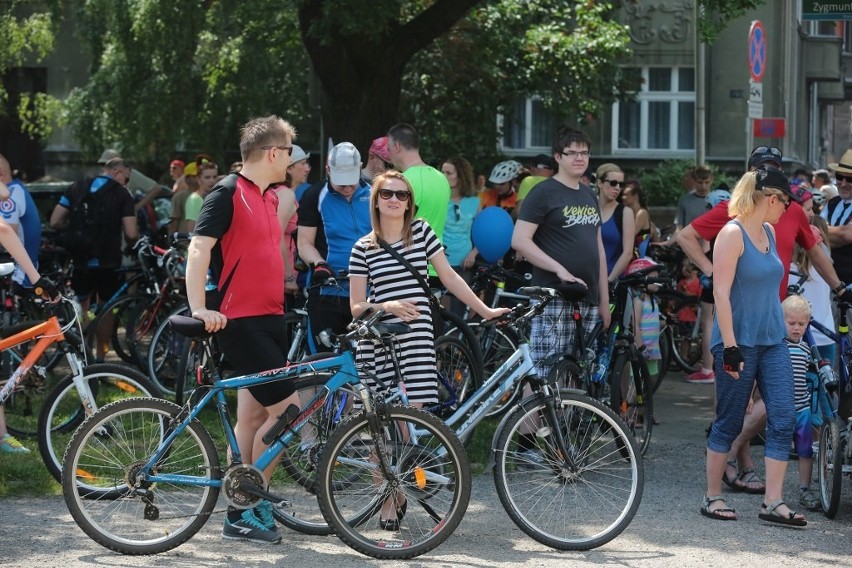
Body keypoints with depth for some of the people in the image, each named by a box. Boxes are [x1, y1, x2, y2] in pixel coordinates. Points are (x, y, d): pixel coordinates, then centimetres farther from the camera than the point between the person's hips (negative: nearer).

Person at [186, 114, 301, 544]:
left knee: (254, 413, 11)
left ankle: (246, 507, 17)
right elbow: (198, 249, -19)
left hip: (269, 317, 9)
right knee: (286, 409, -12)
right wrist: (199, 308, -26)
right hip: (239, 320, -9)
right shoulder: (228, 193, -11)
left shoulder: (269, 197, 15)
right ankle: (243, 511, -5)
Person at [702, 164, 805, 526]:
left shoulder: (768, 233, 12)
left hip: (772, 341, 8)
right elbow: (721, 293, -17)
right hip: (739, 342, -7)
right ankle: (713, 498, 14)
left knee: (783, 420, -2)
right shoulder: (732, 234, -12)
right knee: (729, 422, 2)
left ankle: (773, 502, -1)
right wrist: (730, 347, -20)